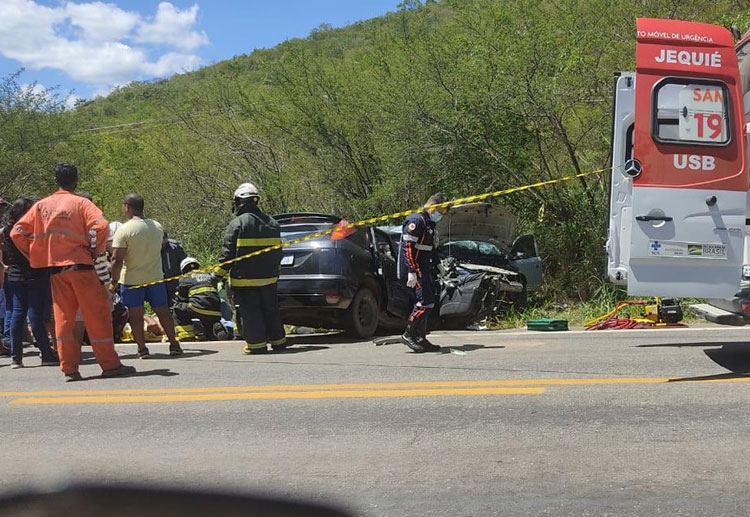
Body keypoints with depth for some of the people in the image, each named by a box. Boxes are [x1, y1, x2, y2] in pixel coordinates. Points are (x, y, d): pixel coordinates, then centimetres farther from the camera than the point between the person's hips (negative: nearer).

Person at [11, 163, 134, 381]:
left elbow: (17, 232, 7)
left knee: (63, 318, 8)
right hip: (80, 265, -4)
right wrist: (96, 250, -5)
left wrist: (35, 256, 12)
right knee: (97, 315, 0)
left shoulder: (41, 205, 9)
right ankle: (110, 365, 1)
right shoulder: (80, 203, -4)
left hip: (55, 269, 4)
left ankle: (69, 368, 6)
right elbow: (100, 226, -20)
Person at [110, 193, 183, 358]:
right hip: (155, 276, 5)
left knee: (135, 315, 4)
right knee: (163, 311, 12)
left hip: (131, 279, -5)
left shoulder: (124, 230, -15)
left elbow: (117, 260, -16)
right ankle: (174, 345, 16)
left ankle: (142, 348, 5)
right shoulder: (158, 227, 3)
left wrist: (114, 281, -8)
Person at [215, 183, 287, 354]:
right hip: (269, 278, 6)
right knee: (270, 309, 15)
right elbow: (278, 251, 15)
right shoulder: (272, 223, 8)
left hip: (244, 279, -6)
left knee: (249, 312, 1)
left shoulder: (237, 224, -11)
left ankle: (257, 344, 0)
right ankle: (278, 341, 20)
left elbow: (228, 253, -12)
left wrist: (220, 274, -4)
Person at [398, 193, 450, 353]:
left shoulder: (430, 224, 20)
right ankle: (408, 335, -9)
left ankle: (420, 338, 16)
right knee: (426, 301, -15)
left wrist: (430, 272, 25)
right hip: (415, 270, -10)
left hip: (424, 270, 11)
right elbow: (408, 247, -20)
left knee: (427, 303, 10)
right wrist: (412, 272, -26)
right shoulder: (416, 221, -13)